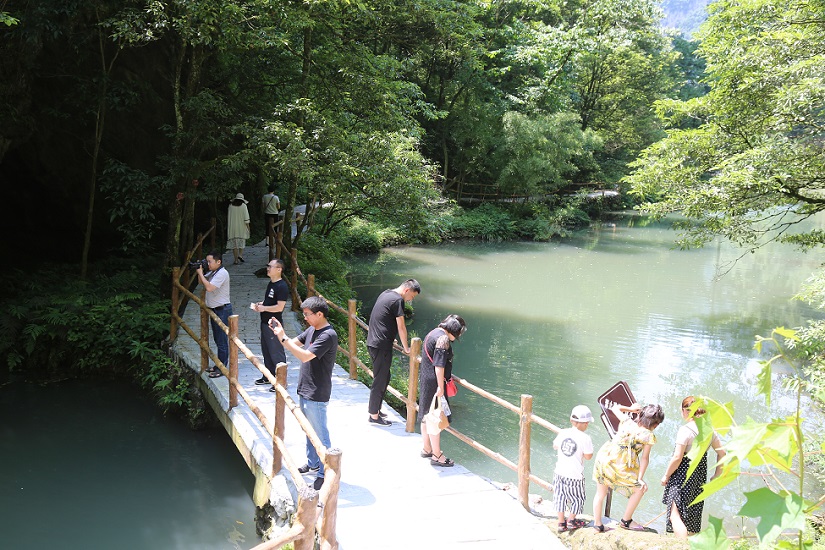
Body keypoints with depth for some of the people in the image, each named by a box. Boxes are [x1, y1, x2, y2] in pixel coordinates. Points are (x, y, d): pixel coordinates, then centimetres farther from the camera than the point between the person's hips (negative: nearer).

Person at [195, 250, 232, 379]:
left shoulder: (222, 273, -19)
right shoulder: (213, 272, 11)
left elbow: (209, 287, -28)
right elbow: (202, 282, 23)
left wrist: (200, 273, -18)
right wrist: (199, 272, 5)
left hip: (222, 310, -10)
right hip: (214, 309, 10)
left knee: (222, 340, -4)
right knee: (217, 339, 17)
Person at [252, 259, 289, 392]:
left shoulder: (282, 286, -18)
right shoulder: (271, 283, 12)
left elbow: (279, 307, -22)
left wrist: (263, 308, -17)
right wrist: (260, 304, 6)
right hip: (265, 322, 10)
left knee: (277, 353, -3)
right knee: (266, 351, 18)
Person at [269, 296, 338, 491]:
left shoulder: (328, 335, -23)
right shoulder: (312, 330, 8)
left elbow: (305, 356, -28)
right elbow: (294, 343, 13)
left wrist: (283, 338, -25)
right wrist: (279, 331, -4)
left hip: (316, 395, -10)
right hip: (304, 390, 10)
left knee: (320, 434, 0)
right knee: (309, 430, 22)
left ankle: (325, 473, 9)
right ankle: (313, 463, 38)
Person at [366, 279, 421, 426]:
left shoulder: (386, 294, 14)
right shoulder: (398, 300, -15)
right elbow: (401, 327, -12)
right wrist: (406, 348, -1)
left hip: (373, 342, 10)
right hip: (381, 346, -10)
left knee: (384, 377, 20)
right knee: (380, 380, 0)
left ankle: (373, 406, 30)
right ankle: (374, 415, 8)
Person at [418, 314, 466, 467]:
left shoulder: (433, 333, 12)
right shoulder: (443, 338, -19)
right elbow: (439, 366, -23)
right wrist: (440, 387, -20)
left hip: (425, 380, 10)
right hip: (433, 383, -10)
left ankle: (427, 449, 32)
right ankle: (436, 456, 5)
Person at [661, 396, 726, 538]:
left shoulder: (685, 430, -18)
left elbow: (677, 458, -20)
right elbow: (722, 453, 9)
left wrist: (666, 475, -8)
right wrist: (717, 475, 17)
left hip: (683, 475, -8)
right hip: (700, 476, 8)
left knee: (675, 514, -6)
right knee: (692, 514, 21)